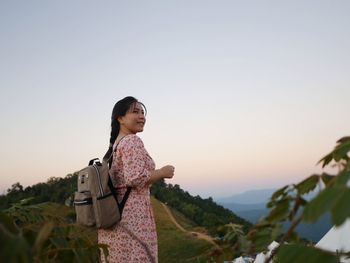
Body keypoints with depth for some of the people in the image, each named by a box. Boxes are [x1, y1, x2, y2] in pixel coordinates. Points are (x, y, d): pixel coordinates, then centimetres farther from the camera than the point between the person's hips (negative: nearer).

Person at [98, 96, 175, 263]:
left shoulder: (115, 144, 17)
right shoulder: (132, 141, -11)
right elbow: (136, 178, -21)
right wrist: (163, 172, -8)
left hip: (112, 215, 9)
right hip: (131, 214, -9)